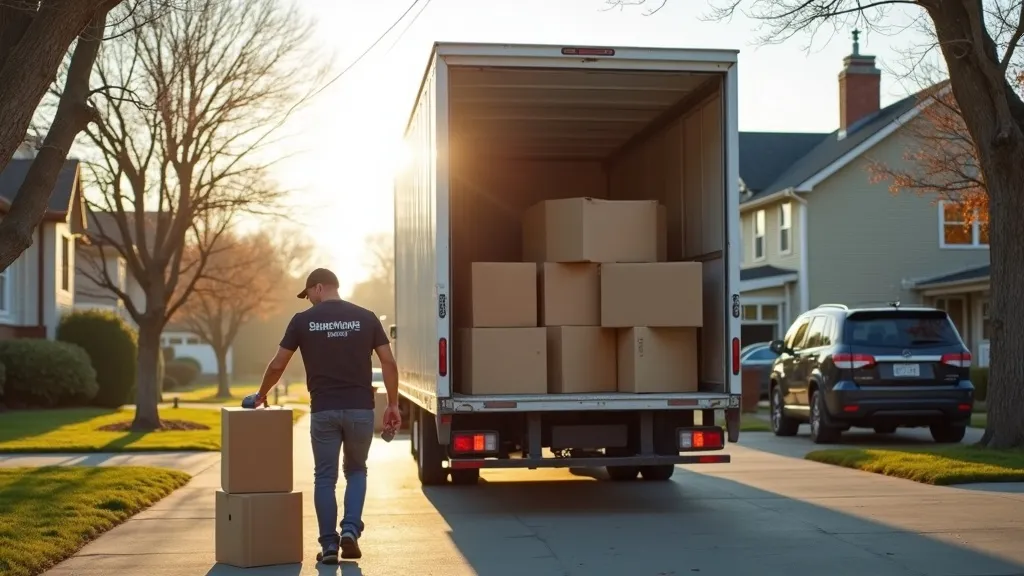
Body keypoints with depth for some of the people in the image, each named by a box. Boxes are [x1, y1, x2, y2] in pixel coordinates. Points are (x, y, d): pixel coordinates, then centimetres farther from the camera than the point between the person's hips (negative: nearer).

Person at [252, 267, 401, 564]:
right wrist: (393, 404, 7)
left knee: (325, 477, 8)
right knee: (356, 471, 19)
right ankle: (350, 529, 1)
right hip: (360, 409, 1)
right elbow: (389, 363, 0)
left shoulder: (303, 320, 1)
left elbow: (278, 365, 5)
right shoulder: (366, 318, 4)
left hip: (323, 410, -1)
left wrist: (262, 394, 22)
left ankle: (329, 545, 6)